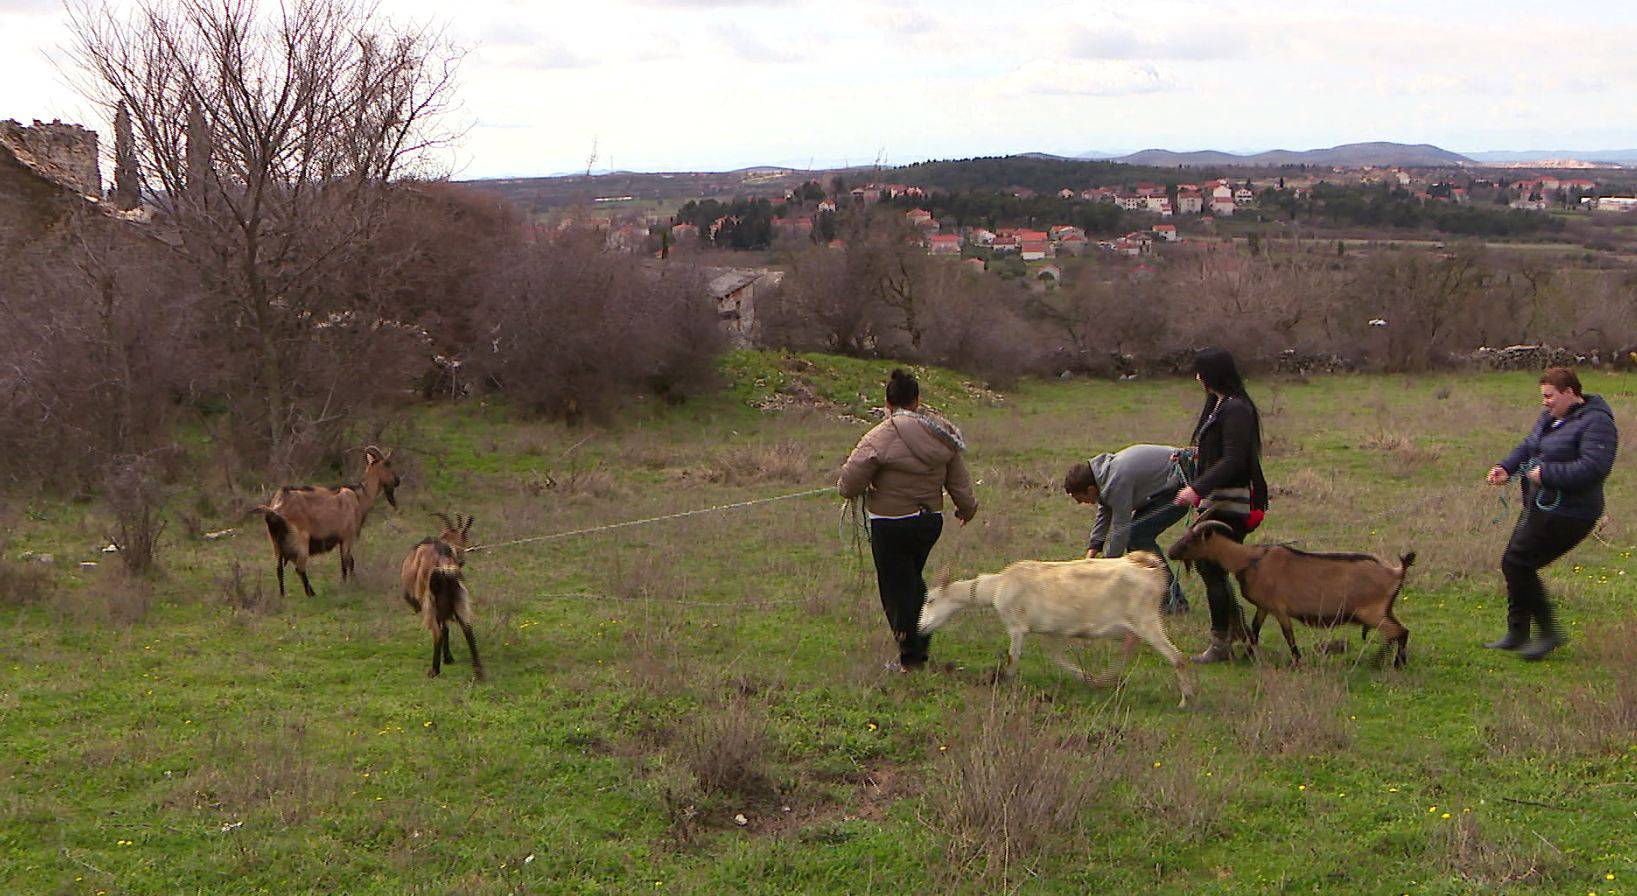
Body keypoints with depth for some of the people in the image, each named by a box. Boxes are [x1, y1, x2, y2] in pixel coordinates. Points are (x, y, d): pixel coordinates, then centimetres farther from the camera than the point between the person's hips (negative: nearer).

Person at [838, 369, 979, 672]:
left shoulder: (881, 437, -17)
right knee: (913, 582, 22)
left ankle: (911, 658, 10)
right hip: (931, 520, 6)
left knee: (897, 589, 5)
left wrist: (847, 488, 8)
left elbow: (849, 483, -16)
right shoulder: (941, 434, 1)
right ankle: (920, 647, 26)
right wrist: (967, 508, 28)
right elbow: (959, 481, 10)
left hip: (891, 526, -6)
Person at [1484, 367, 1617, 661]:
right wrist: (1506, 468, 0)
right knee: (1518, 565, 13)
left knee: (1516, 562, -14)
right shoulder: (1550, 417, 13)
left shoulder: (1596, 423, -16)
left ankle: (1549, 633, -5)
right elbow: (1527, 447, 19)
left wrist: (1546, 473, -24)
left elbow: (1593, 468, -27)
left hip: (1568, 513, -10)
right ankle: (1517, 634, 25)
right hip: (1539, 506, 10)